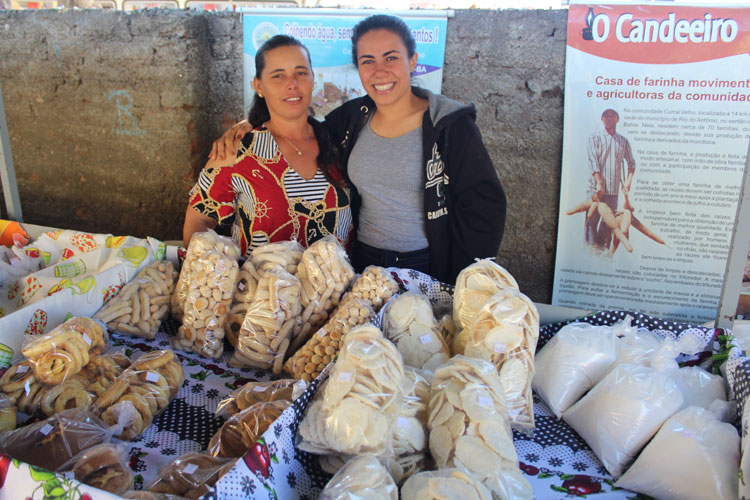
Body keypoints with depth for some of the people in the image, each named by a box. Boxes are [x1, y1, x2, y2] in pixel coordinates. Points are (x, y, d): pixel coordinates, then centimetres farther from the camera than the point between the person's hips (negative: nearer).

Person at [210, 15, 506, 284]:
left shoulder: (450, 125, -12)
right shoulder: (351, 118, 0)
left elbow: (483, 208, -11)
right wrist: (247, 125, 0)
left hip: (430, 266, -3)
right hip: (364, 261, 4)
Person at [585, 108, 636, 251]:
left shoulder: (623, 141, 14)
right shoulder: (595, 138, 3)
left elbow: (631, 163, 20)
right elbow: (593, 162, -7)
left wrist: (627, 182, 5)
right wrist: (599, 183, -17)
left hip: (613, 190, 3)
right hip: (596, 188, -3)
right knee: (592, 220, -6)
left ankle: (605, 248, 13)